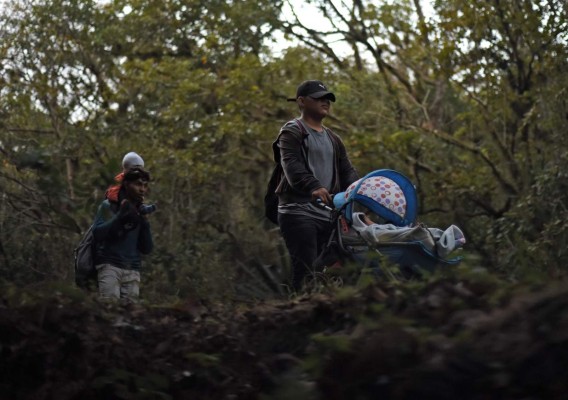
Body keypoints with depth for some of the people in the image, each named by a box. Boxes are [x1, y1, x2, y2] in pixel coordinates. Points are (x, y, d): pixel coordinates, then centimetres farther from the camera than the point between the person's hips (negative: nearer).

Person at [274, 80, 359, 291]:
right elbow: (292, 167, -16)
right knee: (306, 270, -16)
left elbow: (347, 172, 15)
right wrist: (314, 187, -35)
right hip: (298, 212, -7)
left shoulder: (333, 139, 25)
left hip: (327, 214, 7)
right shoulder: (292, 132, 1)